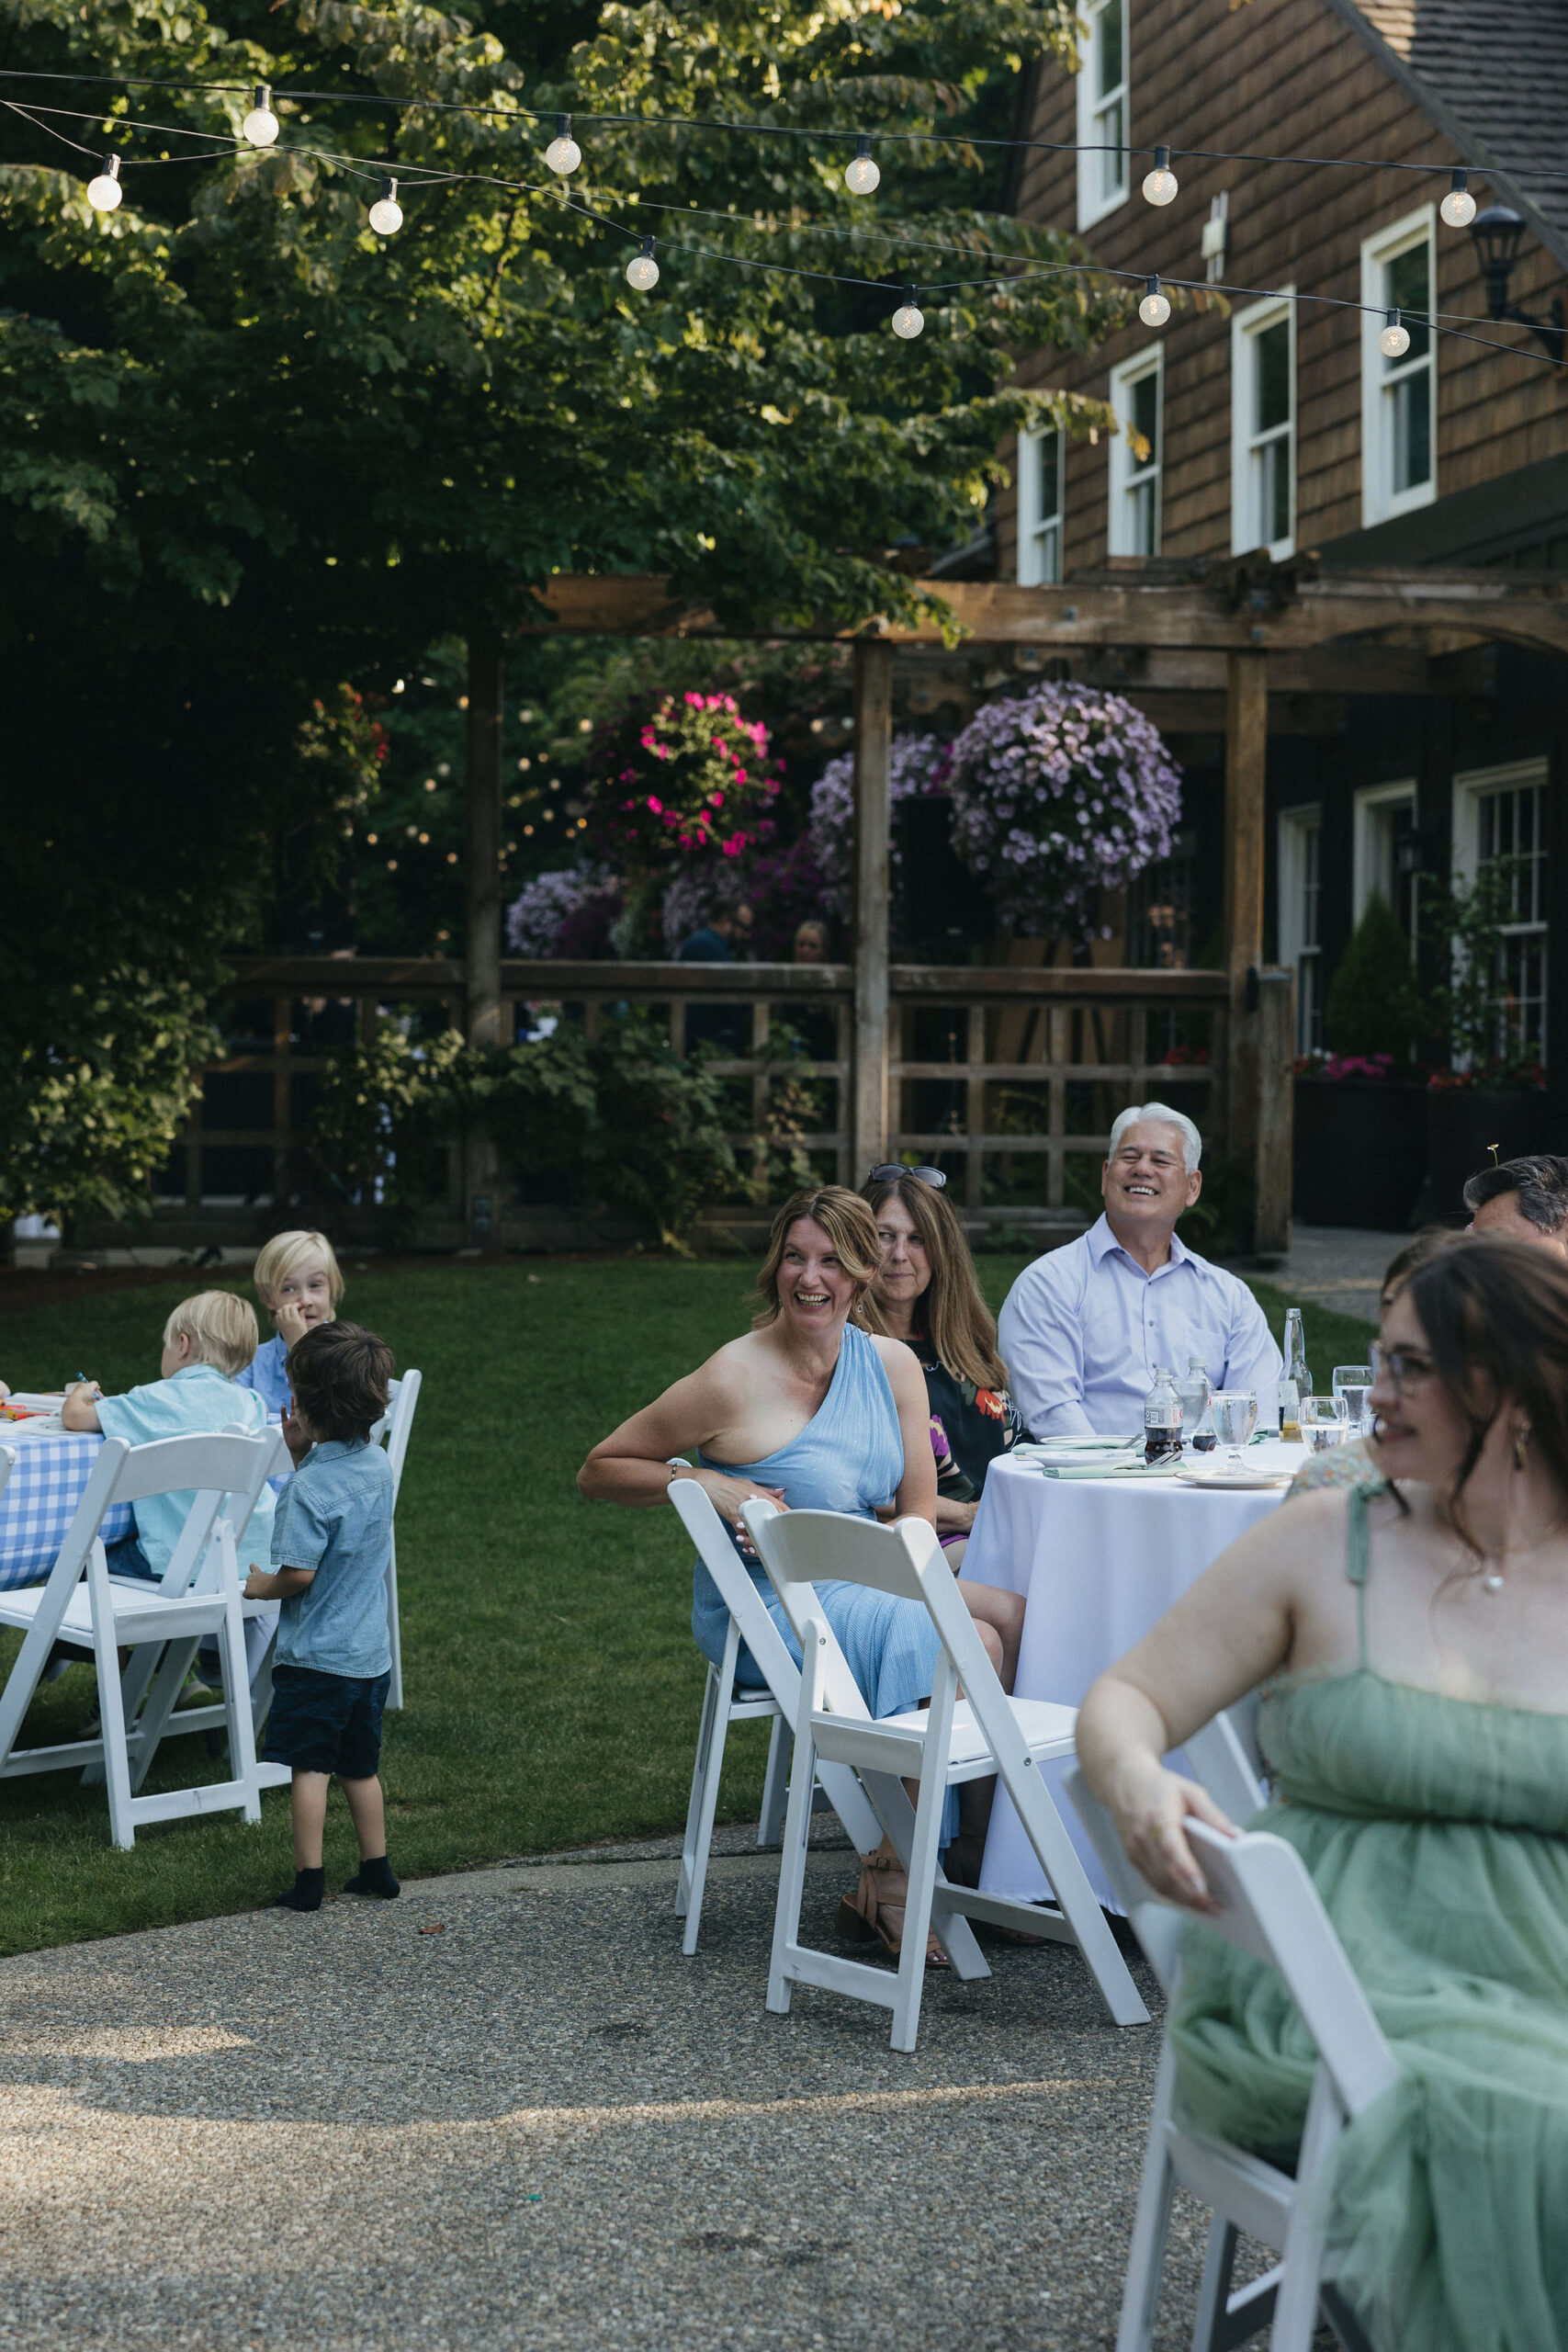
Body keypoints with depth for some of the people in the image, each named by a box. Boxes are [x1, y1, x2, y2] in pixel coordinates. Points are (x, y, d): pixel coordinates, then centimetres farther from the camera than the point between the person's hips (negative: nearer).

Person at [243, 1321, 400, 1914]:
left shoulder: (310, 1488, -21)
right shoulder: (378, 1465, 2)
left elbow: (299, 1573, -23)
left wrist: (260, 1586, -3)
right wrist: (304, 1455, 7)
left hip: (316, 1655, -7)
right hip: (371, 1652, 7)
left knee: (310, 1767, 1)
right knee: (361, 1766, 17)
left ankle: (309, 1879, 3)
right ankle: (376, 1869, 22)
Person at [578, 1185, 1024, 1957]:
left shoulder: (891, 1364, 6)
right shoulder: (733, 1380, -11)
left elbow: (919, 1514, 6)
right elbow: (598, 1472, -3)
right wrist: (704, 1483, -16)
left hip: (863, 1588, 7)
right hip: (766, 1616, -6)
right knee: (969, 1649, -26)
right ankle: (887, 1882, -13)